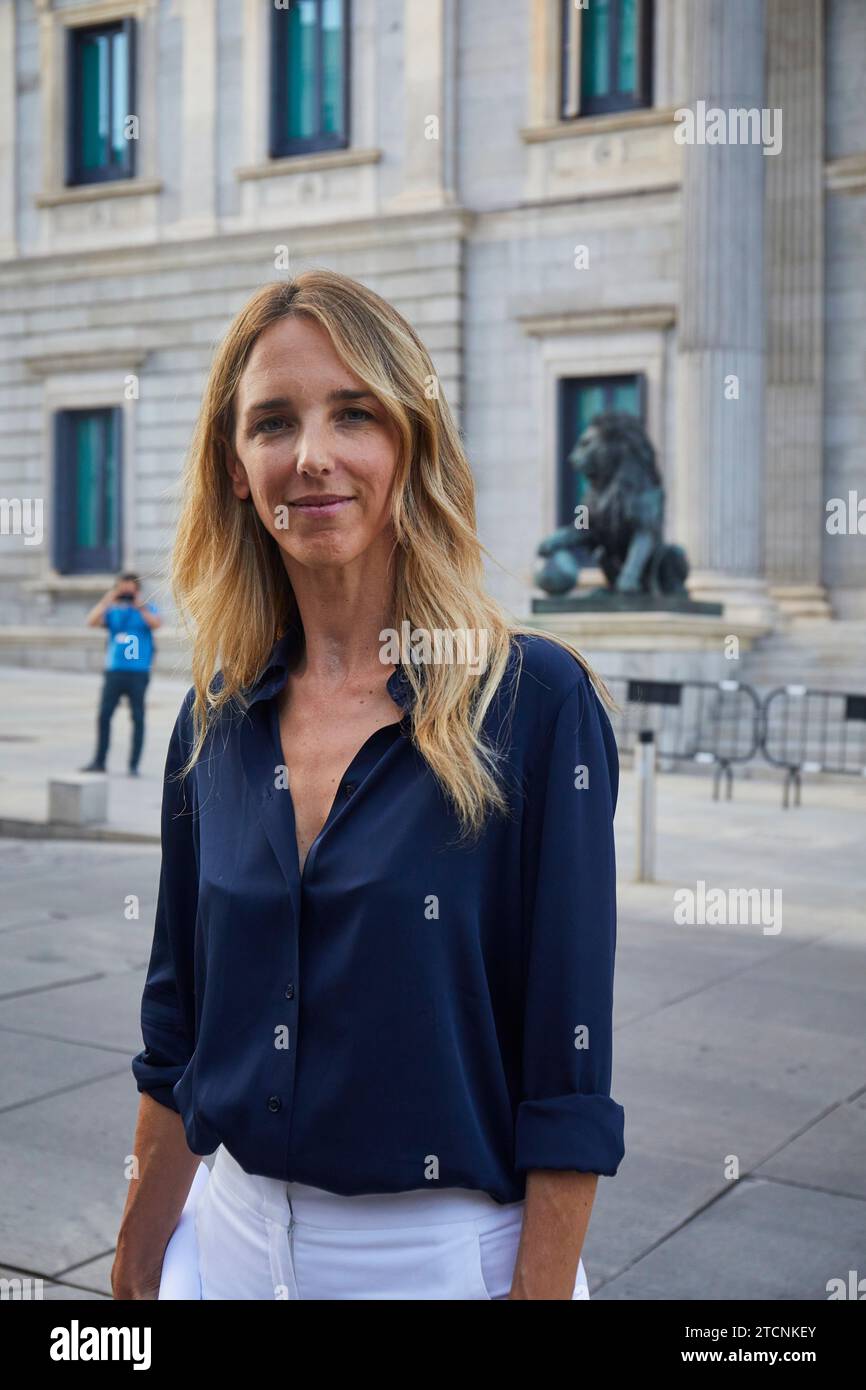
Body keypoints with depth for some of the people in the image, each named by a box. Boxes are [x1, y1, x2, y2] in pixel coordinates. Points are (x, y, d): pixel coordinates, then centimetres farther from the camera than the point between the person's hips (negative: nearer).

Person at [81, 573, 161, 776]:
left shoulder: (147, 609, 6)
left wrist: (139, 606, -17)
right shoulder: (112, 611, 10)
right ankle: (99, 761, 9)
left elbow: (156, 623, -14)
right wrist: (107, 600, -9)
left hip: (139, 672, -2)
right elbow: (91, 622, -5)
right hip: (114, 670, 2)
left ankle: (134, 765, 7)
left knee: (138, 718, 1)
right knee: (104, 715, -1)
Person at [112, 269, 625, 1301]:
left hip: (444, 1249, -4)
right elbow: (178, 1038, 7)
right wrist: (133, 1272, 10)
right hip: (236, 1230, 4)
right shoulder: (215, 719, -1)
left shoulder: (536, 699, -15)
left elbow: (568, 1073, -14)